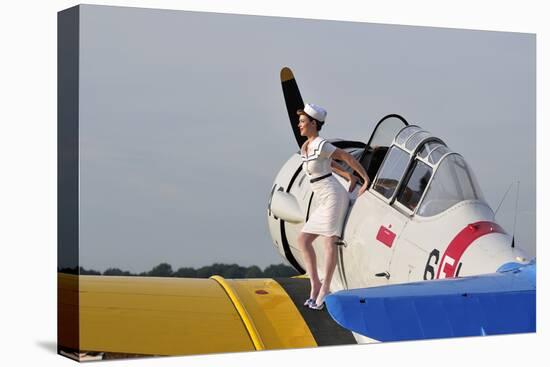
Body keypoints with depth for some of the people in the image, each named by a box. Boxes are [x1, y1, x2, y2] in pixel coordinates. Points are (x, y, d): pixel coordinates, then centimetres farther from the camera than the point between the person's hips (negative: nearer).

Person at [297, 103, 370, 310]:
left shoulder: (320, 145, -12)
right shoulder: (305, 148, 14)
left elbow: (348, 157, -8)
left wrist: (367, 180, -7)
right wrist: (351, 178, 15)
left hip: (333, 196, -10)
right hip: (325, 201, 10)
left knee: (329, 241, -12)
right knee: (303, 239, 5)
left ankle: (324, 289, -14)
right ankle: (315, 284, 5)